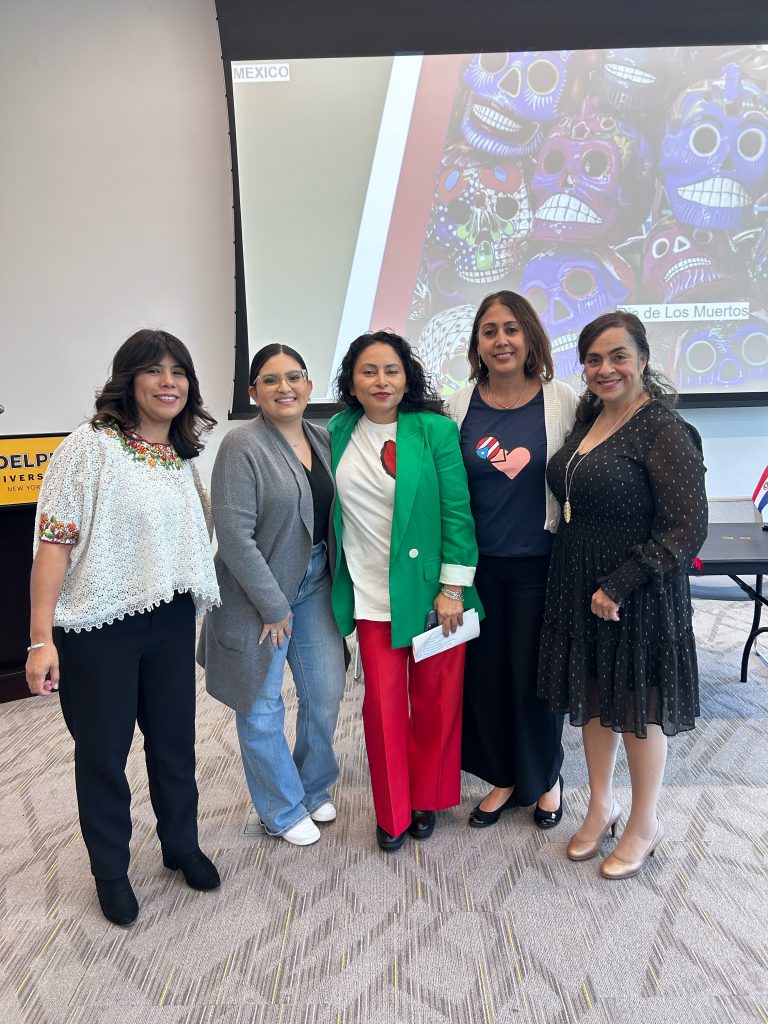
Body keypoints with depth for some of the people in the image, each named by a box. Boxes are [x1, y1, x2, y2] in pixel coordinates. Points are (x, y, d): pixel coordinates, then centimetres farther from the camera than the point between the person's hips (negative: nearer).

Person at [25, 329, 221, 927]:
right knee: (103, 752, 12)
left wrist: (203, 606, 12)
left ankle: (182, 845, 42)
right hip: (99, 629, -5)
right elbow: (53, 543, -15)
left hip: (172, 624, 5)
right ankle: (111, 871, 35)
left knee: (175, 742, 17)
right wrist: (41, 640, -17)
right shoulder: (90, 446, -13)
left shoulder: (186, 455, 6)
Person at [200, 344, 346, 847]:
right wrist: (274, 606, -15)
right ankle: (282, 810, 29)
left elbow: (333, 515, 10)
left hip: (316, 583, 6)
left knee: (326, 694, 12)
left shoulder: (322, 439, 4)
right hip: (259, 591, -5)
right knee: (262, 706, 7)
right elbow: (234, 536, -19)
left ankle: (314, 787, 38)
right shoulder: (243, 446, -15)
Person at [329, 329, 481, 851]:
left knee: (435, 700, 10)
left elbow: (457, 511, -8)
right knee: (383, 702, 6)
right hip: (372, 595, 2)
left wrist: (452, 589, -11)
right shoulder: (339, 434, 4)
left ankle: (427, 799, 33)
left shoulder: (436, 430, -7)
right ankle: (392, 812, 26)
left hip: (430, 590, -2)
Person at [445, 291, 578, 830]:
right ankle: (503, 778, 35)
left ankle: (544, 779, 35)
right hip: (478, 565, 2)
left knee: (536, 674, 9)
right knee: (484, 673, 11)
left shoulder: (562, 401, -4)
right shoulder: (460, 407, 1)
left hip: (540, 563, -2)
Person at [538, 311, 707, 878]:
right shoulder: (588, 420, 6)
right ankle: (601, 807, 39)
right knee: (593, 700, 18)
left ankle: (645, 825, 33)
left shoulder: (664, 429, -16)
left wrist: (619, 587, -21)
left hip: (637, 596, -6)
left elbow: (688, 527, -20)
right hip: (578, 588, 7)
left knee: (638, 710, 10)